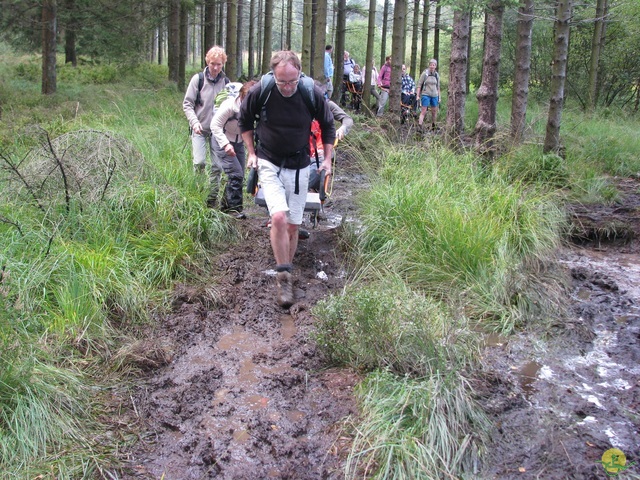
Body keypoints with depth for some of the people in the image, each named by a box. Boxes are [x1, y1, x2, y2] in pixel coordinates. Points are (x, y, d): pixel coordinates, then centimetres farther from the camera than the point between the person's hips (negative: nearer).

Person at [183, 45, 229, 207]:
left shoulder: (226, 82, 2)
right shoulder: (198, 79, -4)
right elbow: (187, 104, -2)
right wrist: (194, 121, -17)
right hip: (200, 129, -2)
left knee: (218, 166, 2)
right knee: (199, 162, -11)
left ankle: (212, 198, 14)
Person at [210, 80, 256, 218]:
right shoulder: (229, 105, -27)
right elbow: (215, 125, -21)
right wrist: (225, 144, -31)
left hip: (238, 143, 6)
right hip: (222, 141, -6)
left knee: (239, 176, 7)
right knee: (236, 174, -15)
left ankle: (225, 205, 21)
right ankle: (234, 207, -4)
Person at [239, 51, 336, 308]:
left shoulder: (312, 93, -13)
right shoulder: (259, 92, -15)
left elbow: (328, 126, 6)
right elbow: (245, 121, 7)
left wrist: (327, 159, 3)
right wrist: (251, 152, 2)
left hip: (298, 166, 2)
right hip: (269, 163, -2)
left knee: (292, 226, 6)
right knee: (279, 217, -22)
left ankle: (286, 273, 26)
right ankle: (283, 277, -7)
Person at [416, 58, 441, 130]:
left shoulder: (437, 75, 8)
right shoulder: (425, 74, -4)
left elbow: (438, 87, 16)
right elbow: (419, 85, -3)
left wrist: (439, 97, 14)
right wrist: (418, 95, -9)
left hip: (434, 96, 4)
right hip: (426, 95, -4)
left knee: (434, 112, 11)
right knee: (423, 111, -11)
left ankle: (433, 126, 27)